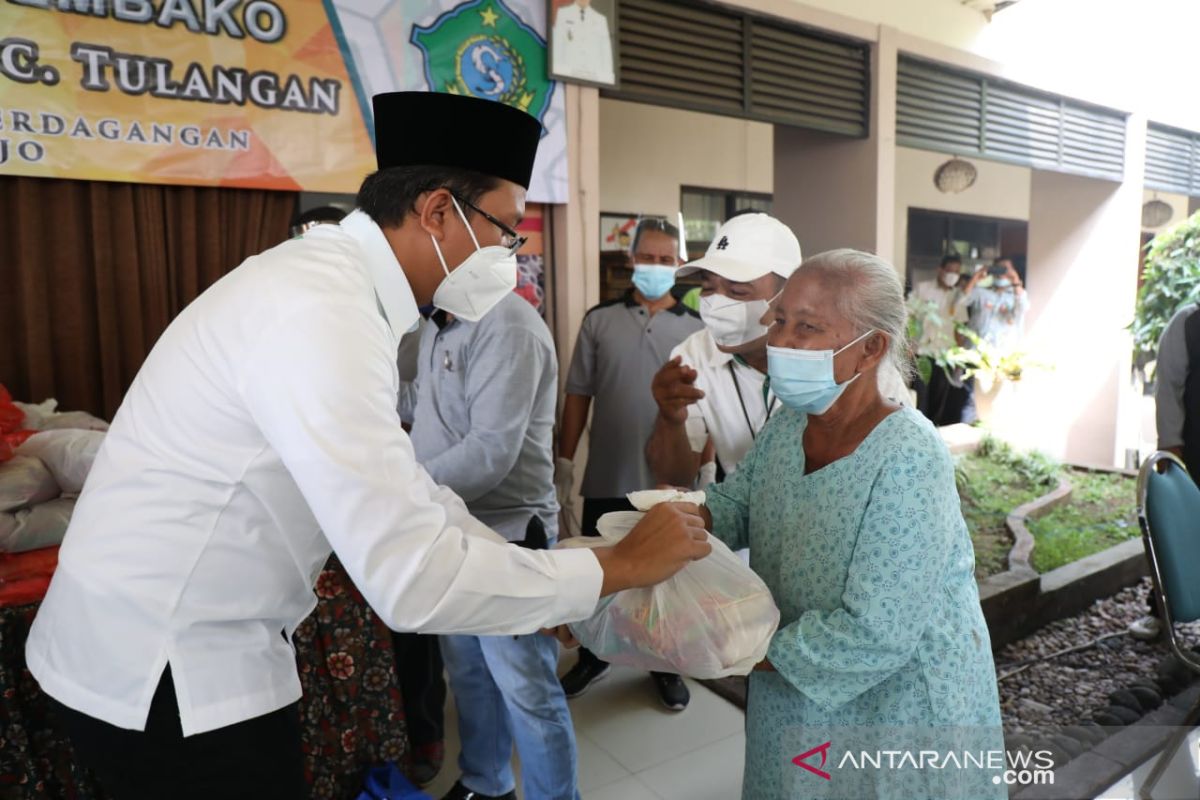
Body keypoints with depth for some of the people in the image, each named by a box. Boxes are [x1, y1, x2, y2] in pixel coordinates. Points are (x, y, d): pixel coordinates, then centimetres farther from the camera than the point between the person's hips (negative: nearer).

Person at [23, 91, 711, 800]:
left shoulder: (330, 279, 3)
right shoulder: (320, 312, -28)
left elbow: (396, 481, 7)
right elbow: (414, 580, -32)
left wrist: (535, 583, 5)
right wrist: (619, 566, -20)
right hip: (160, 671, -8)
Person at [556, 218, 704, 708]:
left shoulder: (696, 330, 0)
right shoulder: (600, 321, 1)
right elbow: (578, 394, 2)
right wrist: (565, 455, 0)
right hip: (607, 476, 1)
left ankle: (667, 667, 33)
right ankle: (592, 657, 36)